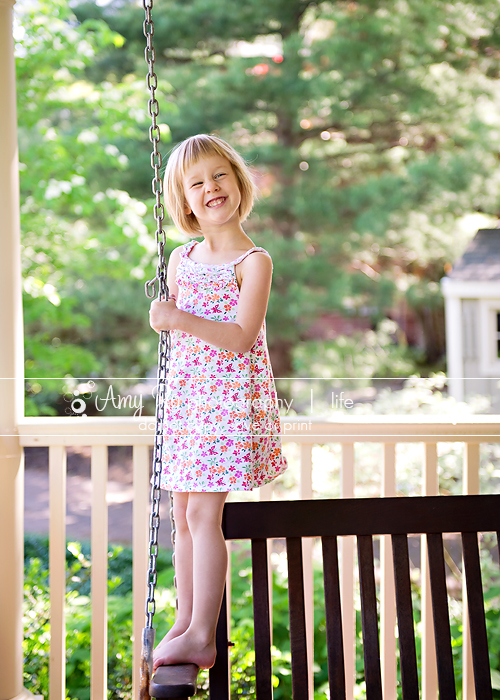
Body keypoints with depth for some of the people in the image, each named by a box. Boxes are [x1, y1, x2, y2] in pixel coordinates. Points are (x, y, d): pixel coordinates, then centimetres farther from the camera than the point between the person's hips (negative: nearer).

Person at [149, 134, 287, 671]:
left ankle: (201, 636, -5)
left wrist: (179, 320, -21)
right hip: (186, 393, 7)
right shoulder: (181, 259, 11)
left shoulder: (254, 261, -8)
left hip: (231, 395, -7)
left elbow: (240, 338, -18)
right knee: (184, 516, 9)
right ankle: (184, 623, 19)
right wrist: (162, 318, 2)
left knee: (203, 513, -10)